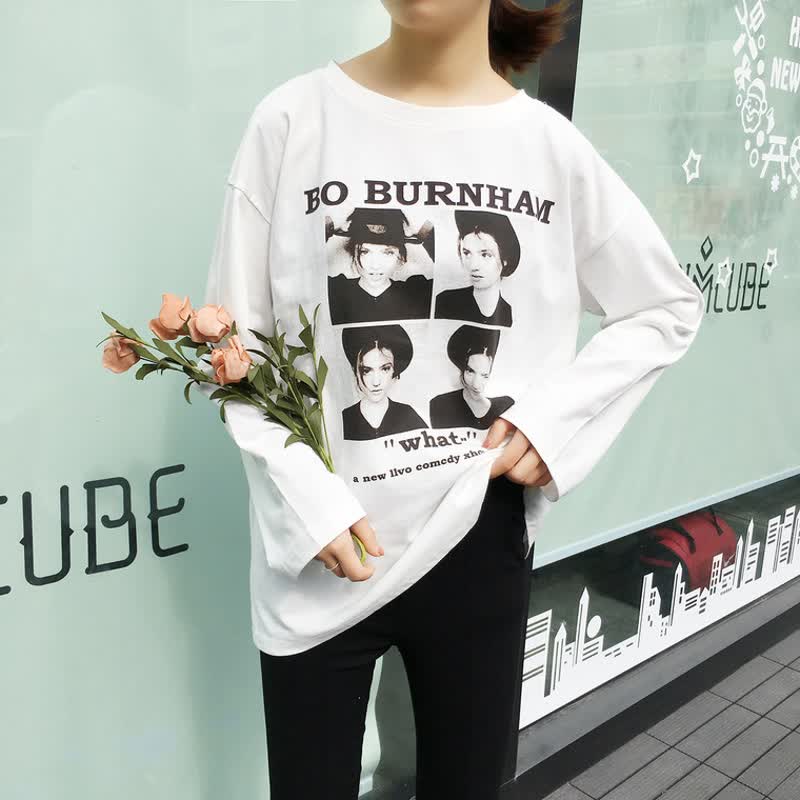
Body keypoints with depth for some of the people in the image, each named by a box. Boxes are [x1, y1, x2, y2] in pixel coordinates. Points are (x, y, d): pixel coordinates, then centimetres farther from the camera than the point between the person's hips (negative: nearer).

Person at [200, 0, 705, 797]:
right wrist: (308, 501, -14)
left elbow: (668, 307, 9)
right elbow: (230, 342, -4)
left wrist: (557, 416, -5)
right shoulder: (295, 117, -7)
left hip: (480, 538, 2)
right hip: (321, 552, -1)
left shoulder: (550, 142, -2)